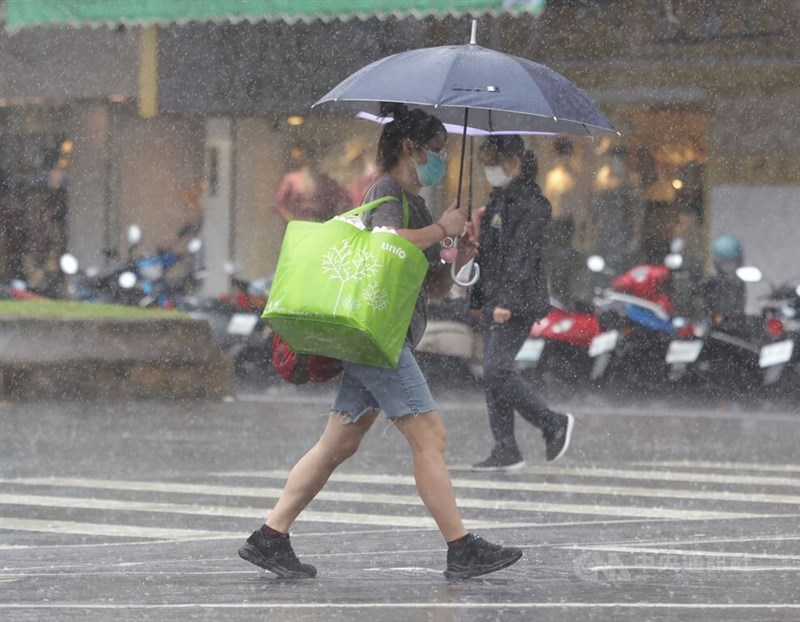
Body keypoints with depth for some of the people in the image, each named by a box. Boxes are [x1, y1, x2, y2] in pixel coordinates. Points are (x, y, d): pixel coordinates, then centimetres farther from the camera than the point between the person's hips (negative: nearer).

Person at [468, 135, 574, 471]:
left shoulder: (530, 202, -12)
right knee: (494, 372, 7)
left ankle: (554, 424, -3)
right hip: (496, 302, 10)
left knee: (497, 370, -15)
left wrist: (507, 302, -24)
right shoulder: (499, 200, 18)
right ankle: (505, 450, 9)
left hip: (517, 304, -10)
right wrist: (478, 298, 22)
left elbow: (522, 257, -19)